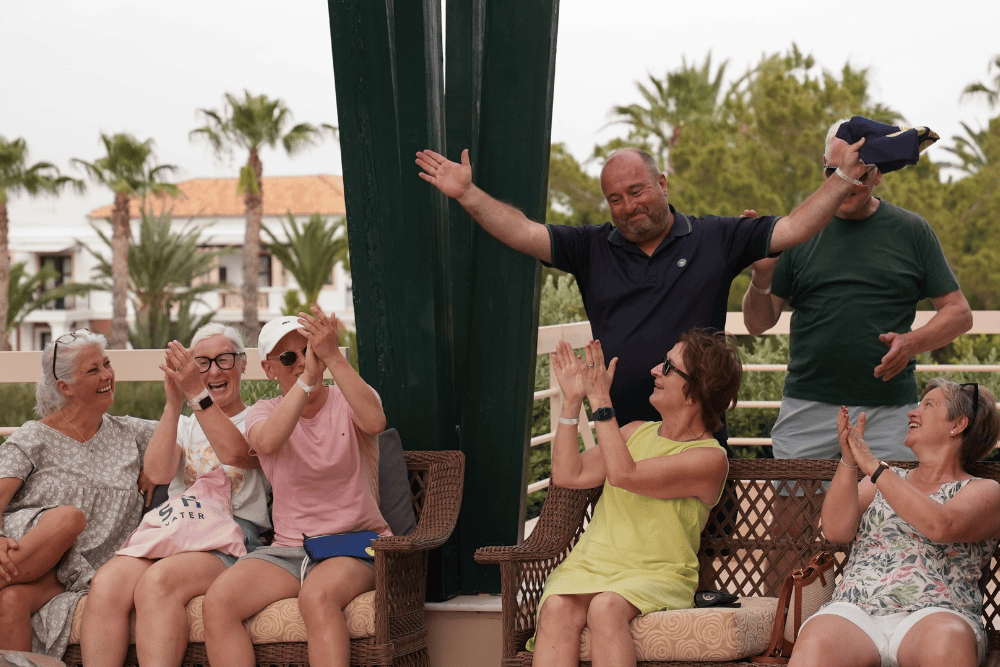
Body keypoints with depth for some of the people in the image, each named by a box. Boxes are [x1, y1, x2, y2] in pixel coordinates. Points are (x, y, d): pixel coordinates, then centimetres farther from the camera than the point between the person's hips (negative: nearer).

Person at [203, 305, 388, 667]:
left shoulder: (348, 401, 5)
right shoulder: (264, 412, 10)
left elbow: (375, 422, -23)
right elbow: (267, 441, -18)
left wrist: (332, 357, -28)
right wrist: (308, 378, -28)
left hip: (355, 546, -3)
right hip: (286, 550, 3)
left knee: (317, 596, -37)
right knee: (218, 600, -26)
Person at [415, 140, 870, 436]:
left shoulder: (714, 239, 6)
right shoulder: (593, 249, 10)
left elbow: (793, 229, 4)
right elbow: (524, 234, 3)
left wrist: (843, 179, -3)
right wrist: (467, 194, -7)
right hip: (618, 437, 2)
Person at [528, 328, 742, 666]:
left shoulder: (710, 458, -4)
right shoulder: (637, 432, 18)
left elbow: (623, 475, -15)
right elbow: (568, 474, 13)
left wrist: (600, 399, -11)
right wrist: (572, 400, 10)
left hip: (656, 575, -5)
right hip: (589, 564, 5)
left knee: (606, 607, -38)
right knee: (557, 607, -30)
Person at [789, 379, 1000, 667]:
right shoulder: (881, 481, 28)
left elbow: (940, 526, -10)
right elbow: (836, 530, 11)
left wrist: (874, 467, -8)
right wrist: (848, 461, -2)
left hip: (933, 614, -3)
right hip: (854, 613, 3)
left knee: (945, 638, -41)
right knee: (815, 640, -34)